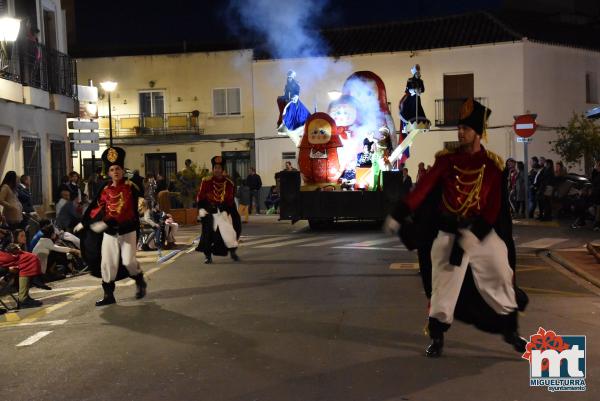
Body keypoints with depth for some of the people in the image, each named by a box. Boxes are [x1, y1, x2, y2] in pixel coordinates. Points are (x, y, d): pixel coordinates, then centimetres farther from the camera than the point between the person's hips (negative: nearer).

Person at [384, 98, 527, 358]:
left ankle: (511, 332, 29)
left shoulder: (492, 164, -2)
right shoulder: (446, 159, -1)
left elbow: (495, 206, -6)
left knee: (501, 280, 8)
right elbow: (423, 188, -10)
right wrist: (398, 215, -19)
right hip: (448, 233, 0)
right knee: (443, 286, 4)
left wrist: (474, 233, -18)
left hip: (483, 232, 0)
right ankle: (437, 338, 20)